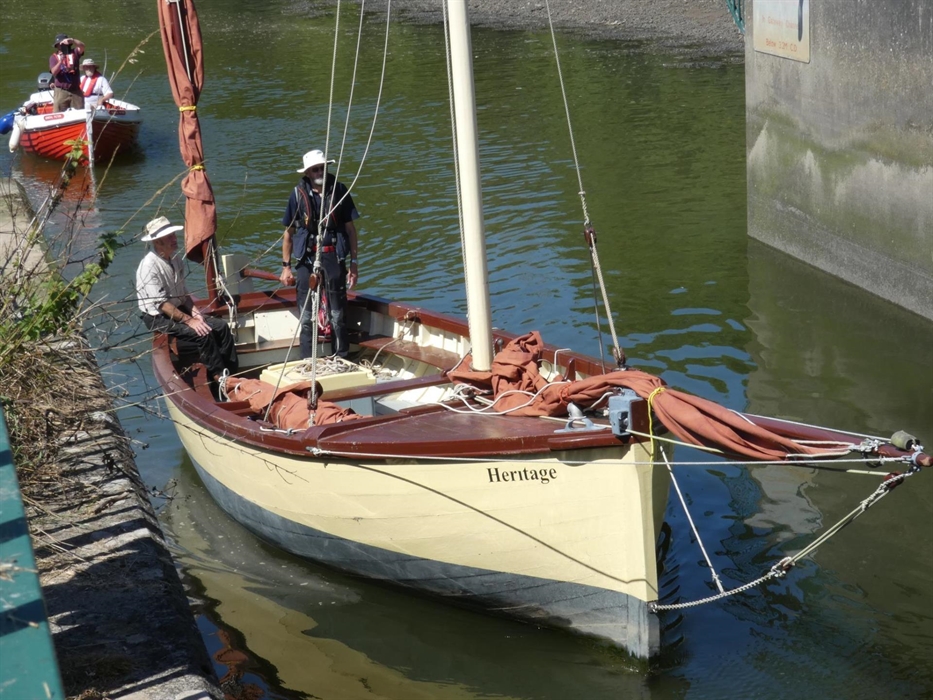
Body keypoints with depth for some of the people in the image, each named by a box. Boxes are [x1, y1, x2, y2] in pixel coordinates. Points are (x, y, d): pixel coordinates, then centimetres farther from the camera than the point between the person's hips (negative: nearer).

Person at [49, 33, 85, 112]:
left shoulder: (74, 53, 5)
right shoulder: (53, 57, 2)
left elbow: (82, 46, -13)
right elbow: (54, 72, -10)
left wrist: (72, 40, -31)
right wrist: (61, 61, -25)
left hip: (76, 90, 2)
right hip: (61, 91, -2)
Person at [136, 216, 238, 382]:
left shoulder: (174, 260, 4)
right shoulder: (149, 267, -21)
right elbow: (162, 305, -23)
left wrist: (194, 312, -3)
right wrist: (189, 321, -23)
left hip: (180, 309, 9)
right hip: (158, 318, -8)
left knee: (222, 327, -5)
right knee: (202, 334, -26)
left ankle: (232, 373, -3)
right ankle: (219, 376, -14)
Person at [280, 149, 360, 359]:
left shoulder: (339, 191, 0)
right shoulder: (298, 194, -1)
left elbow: (350, 228, 5)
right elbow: (289, 233, 6)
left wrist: (353, 261, 3)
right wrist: (286, 266, 4)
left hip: (334, 257, 0)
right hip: (307, 258, 0)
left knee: (338, 314, 6)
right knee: (307, 316, 5)